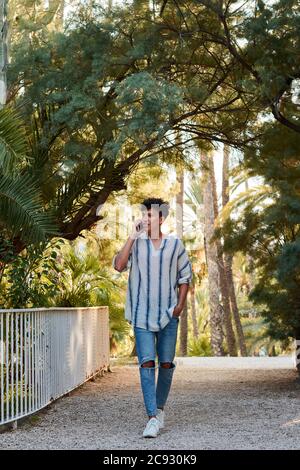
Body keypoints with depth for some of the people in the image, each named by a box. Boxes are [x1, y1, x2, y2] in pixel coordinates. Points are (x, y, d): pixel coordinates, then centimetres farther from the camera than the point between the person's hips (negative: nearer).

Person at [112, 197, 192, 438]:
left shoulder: (175, 244, 3)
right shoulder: (136, 243, 3)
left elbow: (185, 275, 10)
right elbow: (119, 265, -12)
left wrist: (180, 304, 0)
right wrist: (133, 237, -12)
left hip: (168, 314, 1)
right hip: (142, 315, -1)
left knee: (166, 363, 7)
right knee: (147, 363, -10)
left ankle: (160, 408, 26)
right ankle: (153, 418, -13)